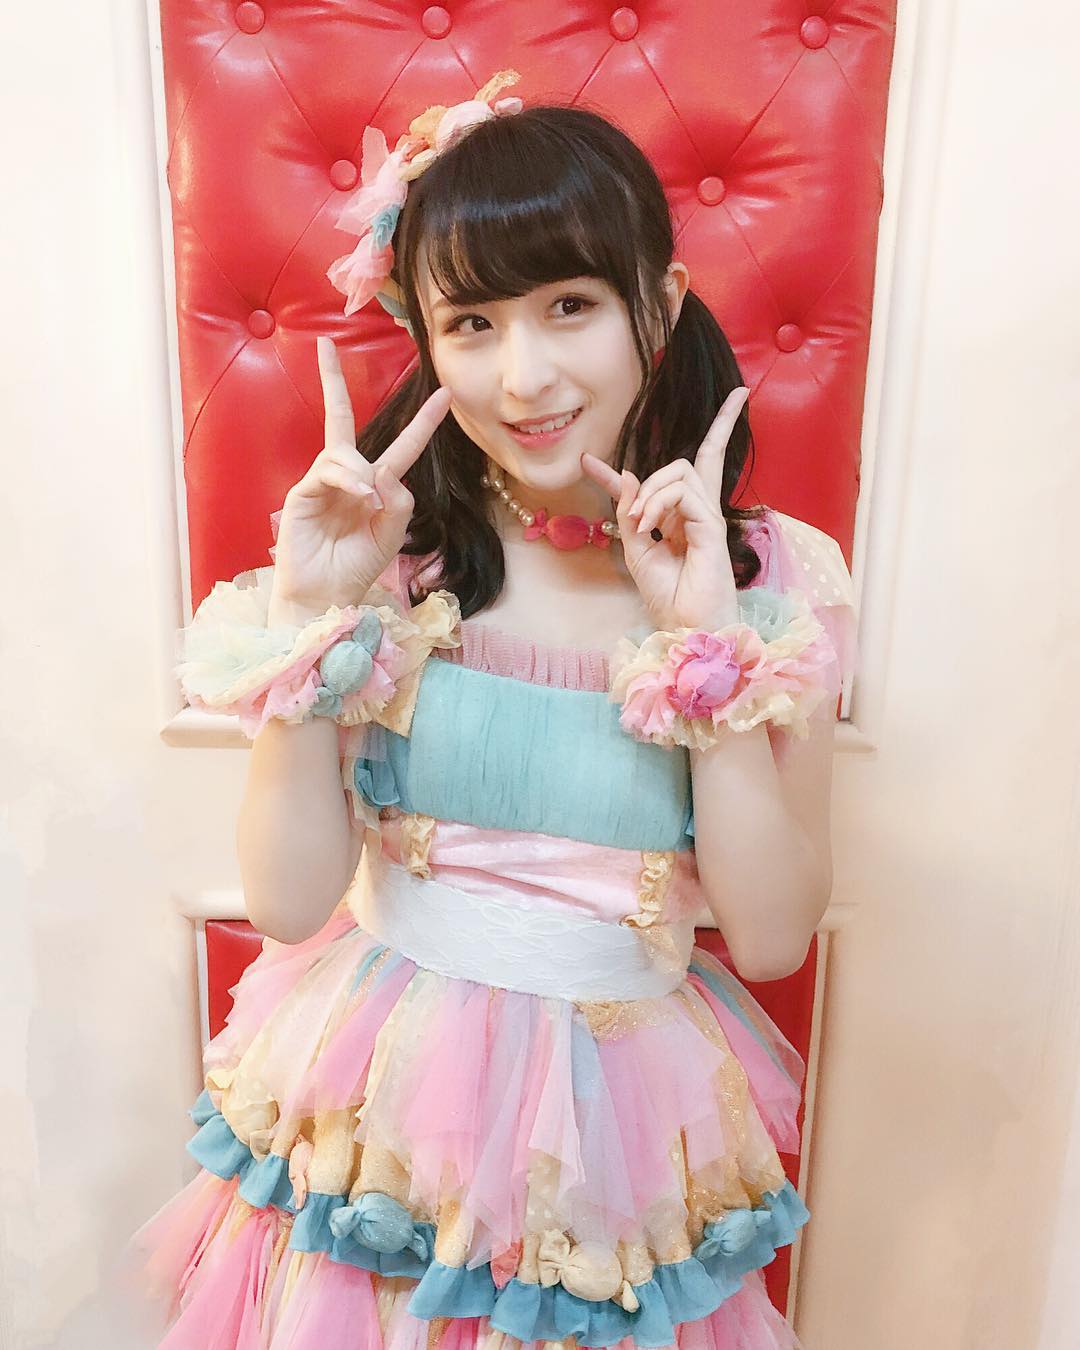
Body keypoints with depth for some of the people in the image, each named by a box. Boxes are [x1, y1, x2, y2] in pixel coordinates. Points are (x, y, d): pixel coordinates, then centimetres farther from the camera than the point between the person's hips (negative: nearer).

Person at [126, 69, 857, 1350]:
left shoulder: (772, 581, -10)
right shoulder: (392, 548, -10)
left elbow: (771, 937, -12)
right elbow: (288, 900, -12)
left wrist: (713, 642, -21)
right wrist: (313, 615, -21)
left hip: (617, 1124, 0)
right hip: (383, 1097, 1)